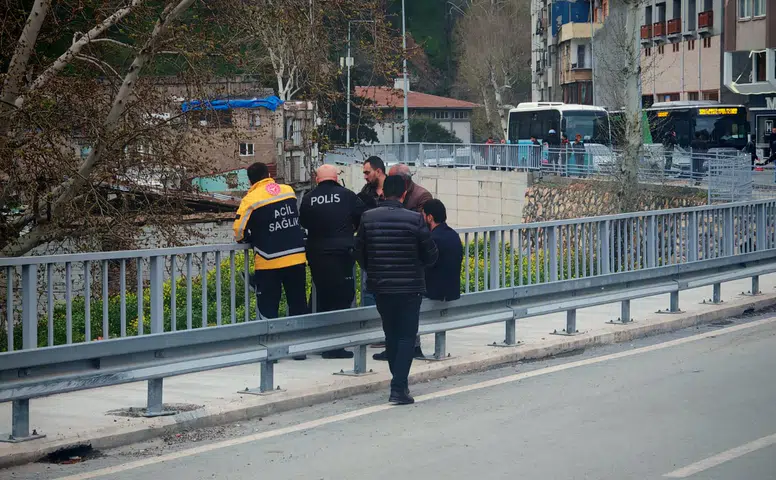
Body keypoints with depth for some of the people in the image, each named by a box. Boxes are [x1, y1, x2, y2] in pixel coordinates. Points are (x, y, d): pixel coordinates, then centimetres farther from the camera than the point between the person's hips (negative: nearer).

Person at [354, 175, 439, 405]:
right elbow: (431, 255, -6)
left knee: (391, 335, 18)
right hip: (410, 287, -3)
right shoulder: (414, 220, -13)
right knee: (407, 336, 2)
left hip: (380, 287, 3)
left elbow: (359, 252, 3)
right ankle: (399, 388, -9)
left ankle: (399, 383, 24)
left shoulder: (368, 218, -5)